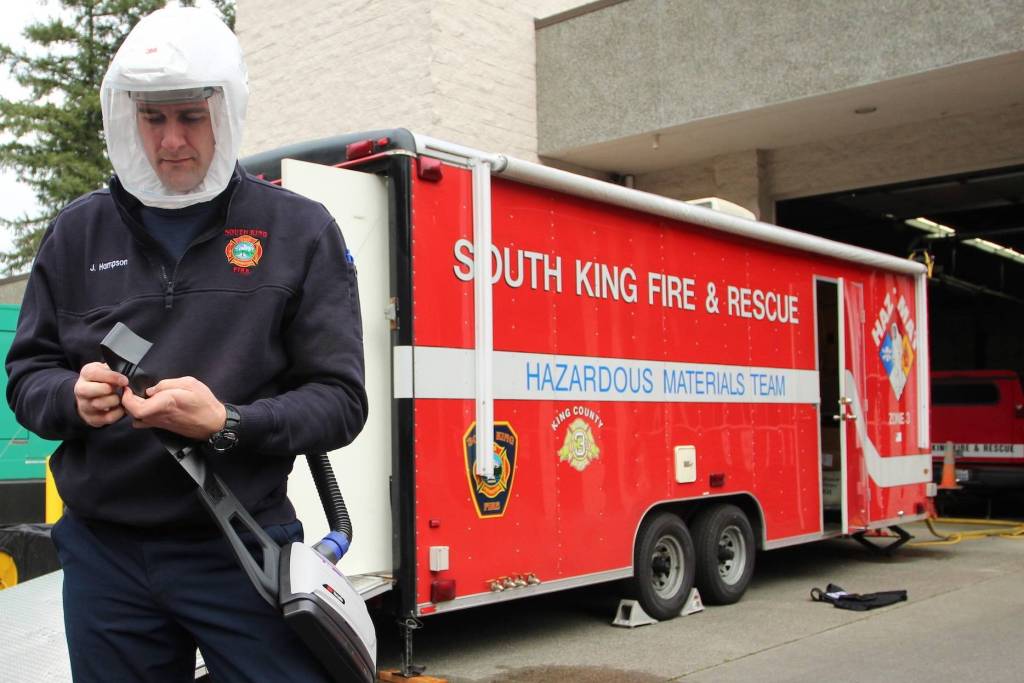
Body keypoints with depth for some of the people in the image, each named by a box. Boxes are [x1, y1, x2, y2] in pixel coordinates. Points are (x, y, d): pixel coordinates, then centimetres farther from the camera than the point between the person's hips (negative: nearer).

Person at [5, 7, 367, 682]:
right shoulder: (80, 231, 8)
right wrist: (73, 398, -13)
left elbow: (340, 398, -5)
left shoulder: (301, 232, -2)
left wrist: (226, 424, -22)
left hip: (240, 551, -2)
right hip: (104, 555, 3)